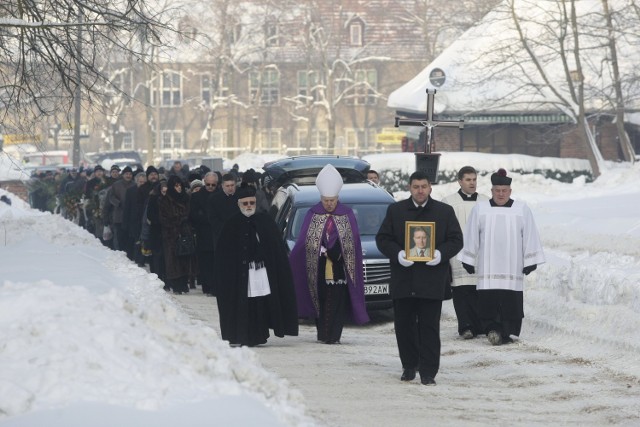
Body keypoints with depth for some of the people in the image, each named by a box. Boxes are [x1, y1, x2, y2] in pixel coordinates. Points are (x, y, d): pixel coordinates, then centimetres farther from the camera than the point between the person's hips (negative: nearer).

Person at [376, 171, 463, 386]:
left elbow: (456, 240, 5)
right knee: (403, 326, 7)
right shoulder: (395, 210, 8)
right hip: (403, 279, 2)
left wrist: (441, 254, -14)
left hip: (432, 279, -2)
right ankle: (409, 366, 22)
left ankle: (428, 372, -1)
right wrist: (398, 254, -13)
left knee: (429, 328, -3)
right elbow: (382, 239, 6)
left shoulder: (444, 212, 7)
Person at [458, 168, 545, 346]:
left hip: (512, 268, 0)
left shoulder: (522, 210, 4)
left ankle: (505, 333, 4)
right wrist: (468, 261, 6)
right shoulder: (480, 209, 5)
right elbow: (471, 238, 8)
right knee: (488, 299, -9)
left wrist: (530, 262, 0)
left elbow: (529, 238, 4)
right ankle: (493, 329, -9)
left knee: (510, 302, -2)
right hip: (488, 268, 0)